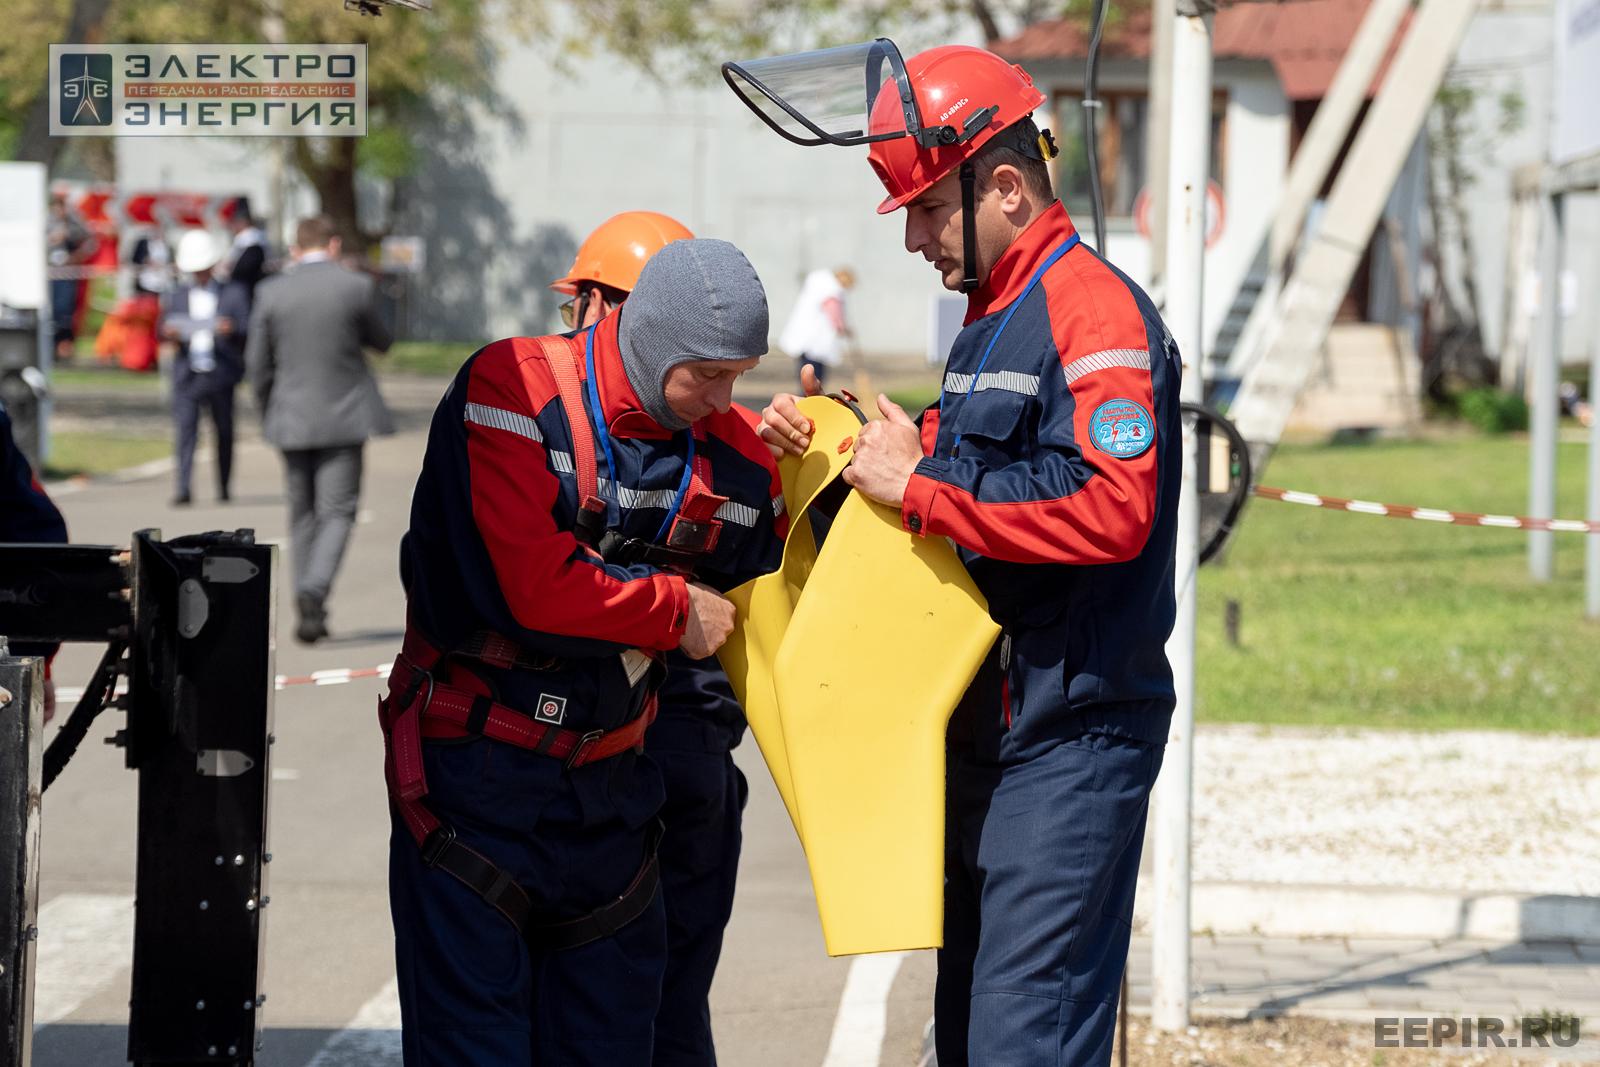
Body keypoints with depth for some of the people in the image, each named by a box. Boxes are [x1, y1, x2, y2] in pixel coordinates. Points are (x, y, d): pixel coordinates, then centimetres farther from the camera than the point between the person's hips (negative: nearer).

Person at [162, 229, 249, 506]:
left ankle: (224, 487, 21)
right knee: (185, 429, -11)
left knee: (224, 431, 8)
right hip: (187, 374, 0)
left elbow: (247, 330, -1)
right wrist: (169, 333, -14)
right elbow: (163, 330, 10)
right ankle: (183, 488, -18)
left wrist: (231, 330, -23)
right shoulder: (178, 296, 15)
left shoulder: (233, 293, 7)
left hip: (220, 372, 0)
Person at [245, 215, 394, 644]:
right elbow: (381, 342, 6)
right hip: (344, 417, -2)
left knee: (302, 513, 14)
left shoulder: (272, 292, -2)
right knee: (337, 512, 0)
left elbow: (257, 362, 2)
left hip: (291, 420, 2)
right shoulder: (355, 287, -7)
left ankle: (310, 609, 15)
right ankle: (314, 589, -23)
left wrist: (269, 415, 14)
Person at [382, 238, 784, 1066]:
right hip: (476, 773, -5)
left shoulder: (739, 459, 0)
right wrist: (673, 610, -12)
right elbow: (532, 586, -24)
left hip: (610, 777, 5)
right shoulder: (512, 391, -16)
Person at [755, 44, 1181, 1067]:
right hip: (987, 731, 10)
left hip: (1071, 741, -10)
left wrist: (918, 483, -20)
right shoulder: (991, 319, 19)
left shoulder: (1095, 310, -14)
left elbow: (1109, 507, -27)